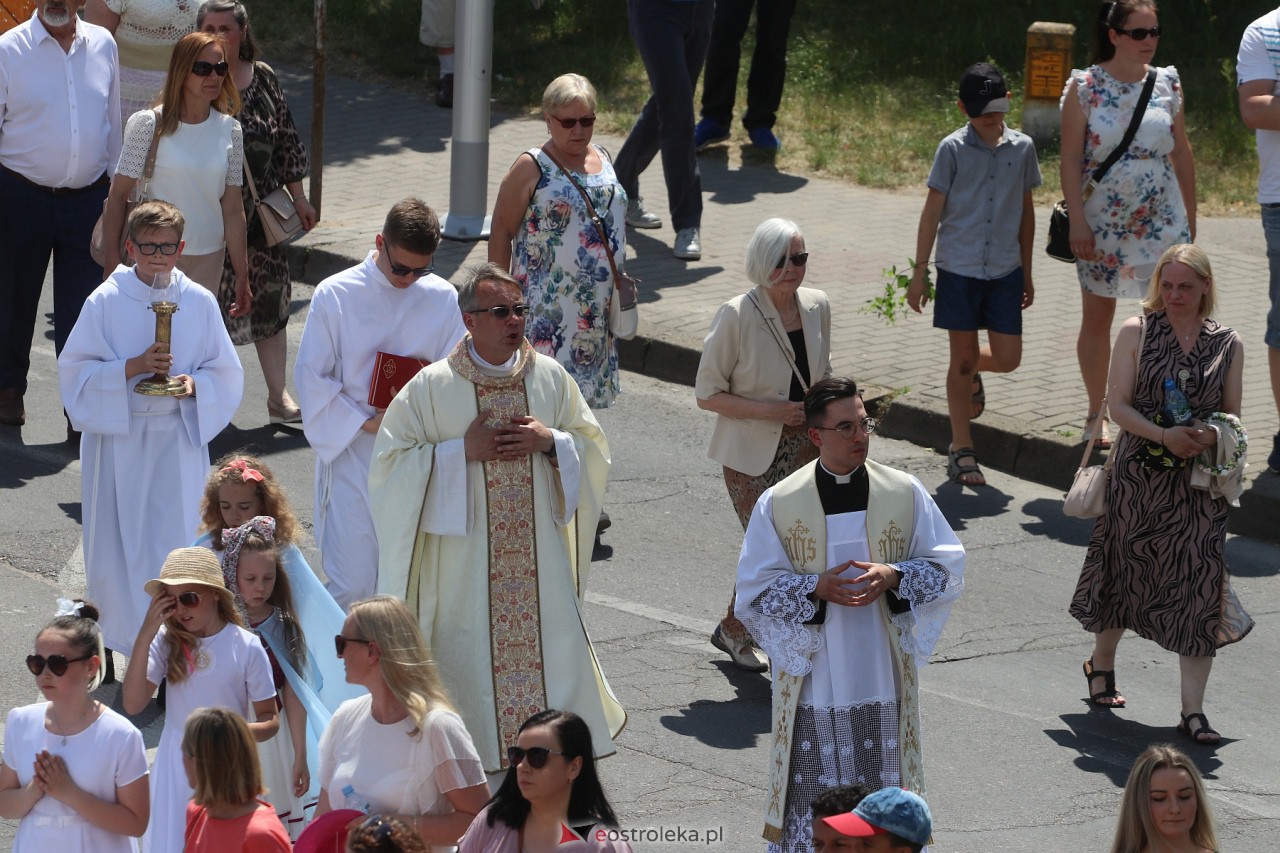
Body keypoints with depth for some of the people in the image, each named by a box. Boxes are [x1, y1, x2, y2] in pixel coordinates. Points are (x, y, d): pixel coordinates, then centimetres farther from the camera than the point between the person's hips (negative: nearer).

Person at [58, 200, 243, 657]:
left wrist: (193, 384, -14)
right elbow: (76, 370, -5)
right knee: (120, 539, 4)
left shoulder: (200, 302, 0)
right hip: (118, 436, -1)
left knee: (177, 539, -2)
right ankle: (122, 637, 19)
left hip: (179, 437, 1)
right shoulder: (105, 302, -5)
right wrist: (132, 368, -19)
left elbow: (226, 372, 7)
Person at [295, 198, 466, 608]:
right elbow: (311, 377, -3)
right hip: (352, 456, -3)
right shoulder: (335, 296, -5)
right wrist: (366, 422, -11)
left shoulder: (442, 298, 3)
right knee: (352, 583, -7)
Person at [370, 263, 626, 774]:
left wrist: (549, 441, -10)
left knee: (550, 651, 3)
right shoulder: (431, 388, -7)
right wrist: (462, 451, -16)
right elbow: (391, 462, -6)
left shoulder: (551, 378, 2)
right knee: (471, 658, 1)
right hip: (465, 556, -3)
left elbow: (594, 447, 10)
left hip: (538, 555, 3)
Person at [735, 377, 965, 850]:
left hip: (883, 681, 1)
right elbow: (755, 590, -3)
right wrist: (816, 589, -19)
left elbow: (947, 568, 2)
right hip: (813, 682, -1)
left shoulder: (906, 493, -2)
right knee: (813, 797, 4)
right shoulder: (778, 504, -6)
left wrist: (893, 577, -16)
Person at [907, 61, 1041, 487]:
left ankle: (972, 373, 37)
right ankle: (962, 451, 13)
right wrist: (919, 271, -3)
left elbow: (1026, 211, 12)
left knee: (1007, 359, 0)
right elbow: (932, 212, -2)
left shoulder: (1022, 147, 3)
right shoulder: (953, 149, -5)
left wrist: (1026, 273, 15)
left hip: (1005, 270, 3)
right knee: (961, 359, 3)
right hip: (959, 268, -3)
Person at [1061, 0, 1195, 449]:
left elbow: (1181, 152, 9)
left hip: (1162, 220, 2)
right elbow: (1070, 156, -7)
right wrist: (1077, 222, -13)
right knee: (1097, 316, 9)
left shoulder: (1167, 84, 3)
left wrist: (1190, 216, 10)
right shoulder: (1086, 86, -6)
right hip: (1102, 222, -2)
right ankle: (1097, 414, 22)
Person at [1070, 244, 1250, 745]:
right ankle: (1101, 662, 42)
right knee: (1125, 571, 13)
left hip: (1199, 485, 1)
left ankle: (1193, 709, -2)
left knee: (1199, 586, -5)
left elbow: (1232, 414, 8)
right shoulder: (1137, 332, -1)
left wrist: (1213, 436, -14)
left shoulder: (1228, 344, 4)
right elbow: (1118, 404, -5)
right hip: (1139, 476, -1)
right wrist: (1164, 435, -20)